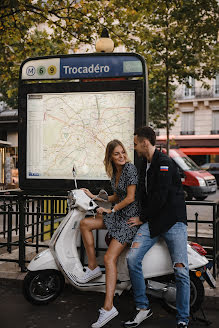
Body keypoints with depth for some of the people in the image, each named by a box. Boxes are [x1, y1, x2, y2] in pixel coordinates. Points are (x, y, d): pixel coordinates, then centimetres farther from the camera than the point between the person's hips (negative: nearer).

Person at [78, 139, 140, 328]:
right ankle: (93, 268, 7)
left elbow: (130, 198, -16)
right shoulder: (115, 172, 12)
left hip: (131, 217, -9)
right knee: (85, 223, 0)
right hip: (117, 215, 9)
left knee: (110, 258, -17)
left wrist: (111, 209, -6)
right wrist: (94, 197, 20)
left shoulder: (130, 168, -13)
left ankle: (108, 308, -14)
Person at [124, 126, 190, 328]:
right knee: (132, 259, -11)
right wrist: (142, 218, 17)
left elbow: (160, 197, -16)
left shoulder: (165, 163, -11)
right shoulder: (145, 165, 17)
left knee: (181, 271, -8)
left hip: (173, 221, -7)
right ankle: (143, 308, 4)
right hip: (152, 221, 7)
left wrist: (142, 218, -6)